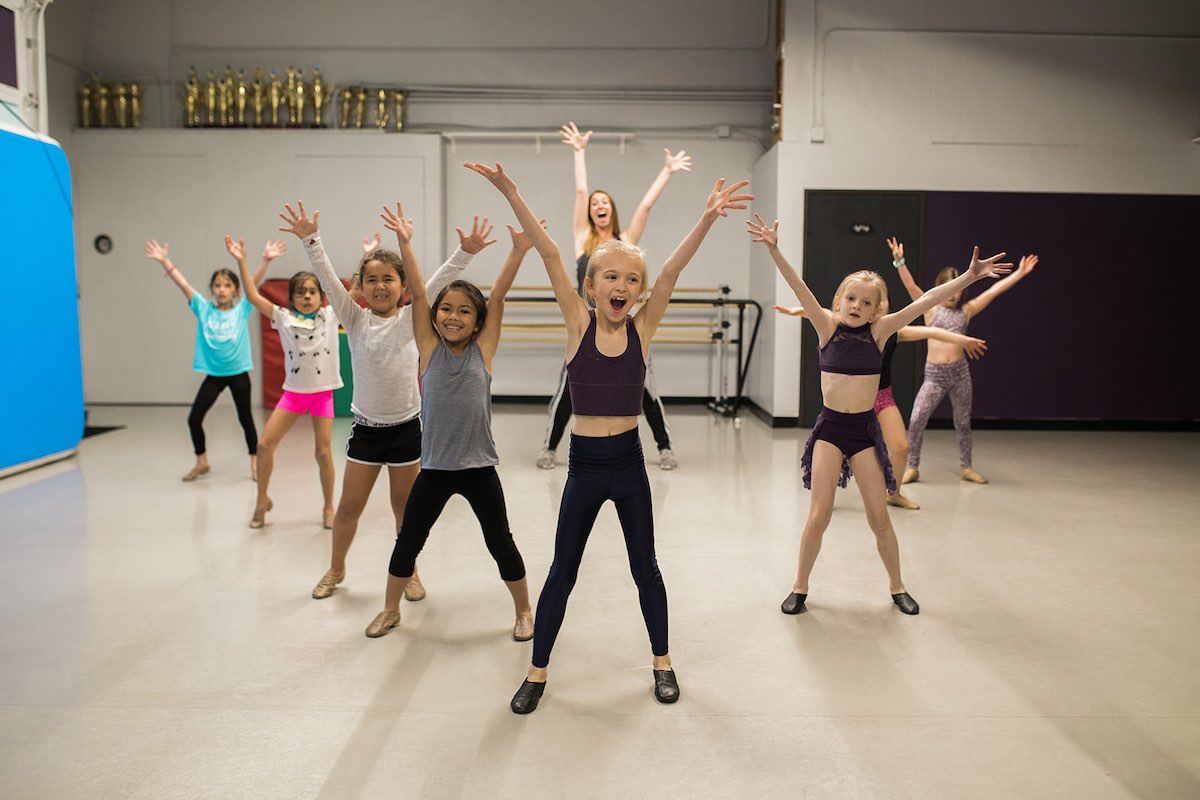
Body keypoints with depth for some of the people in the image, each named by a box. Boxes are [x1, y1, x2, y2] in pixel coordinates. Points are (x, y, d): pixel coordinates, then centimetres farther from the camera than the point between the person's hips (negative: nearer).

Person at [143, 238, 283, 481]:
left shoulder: (242, 309, -2)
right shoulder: (204, 309, 2)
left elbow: (254, 283, -13)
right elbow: (183, 284, -5)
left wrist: (266, 259, -23)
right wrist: (165, 261, -14)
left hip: (238, 373, -2)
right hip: (213, 374, 2)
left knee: (245, 418, 8)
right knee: (194, 418, 2)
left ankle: (255, 462, 22)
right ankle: (201, 462, 22)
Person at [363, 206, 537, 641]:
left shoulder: (483, 349, -3)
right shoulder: (429, 348, -2)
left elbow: (497, 297, -11)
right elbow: (418, 293, -9)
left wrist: (518, 251, -19)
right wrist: (405, 243, -16)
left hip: (479, 467, -1)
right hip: (434, 467, 1)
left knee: (500, 544, 9)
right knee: (408, 541, 12)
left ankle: (524, 610, 30)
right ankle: (391, 609, 35)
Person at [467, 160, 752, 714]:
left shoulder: (641, 328, -3)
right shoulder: (579, 324, -5)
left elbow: (672, 271, -16)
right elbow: (549, 255, -14)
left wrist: (708, 218, -27)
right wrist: (510, 193, -20)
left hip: (628, 463, 1)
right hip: (584, 464, -1)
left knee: (644, 567, 14)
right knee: (562, 570, 10)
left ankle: (662, 662, 34)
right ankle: (538, 671, 26)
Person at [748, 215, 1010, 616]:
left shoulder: (880, 330, -1)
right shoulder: (827, 325, -4)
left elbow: (927, 300, -5)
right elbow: (799, 287, -16)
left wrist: (969, 277, -10)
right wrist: (773, 249, -28)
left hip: (865, 429, 2)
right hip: (830, 426, -1)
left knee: (879, 517, 8)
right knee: (819, 514, -3)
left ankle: (897, 587, 28)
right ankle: (800, 587, 16)